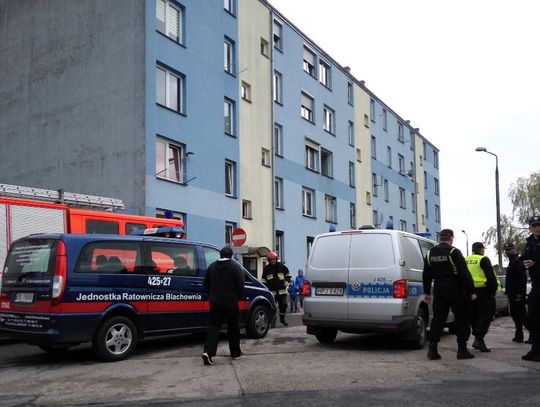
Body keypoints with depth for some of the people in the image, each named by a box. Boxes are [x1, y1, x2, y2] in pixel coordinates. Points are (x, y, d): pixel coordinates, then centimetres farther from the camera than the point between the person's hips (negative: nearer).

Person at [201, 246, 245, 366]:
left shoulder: (212, 267, 7)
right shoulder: (235, 267, -9)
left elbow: (206, 284, 11)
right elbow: (240, 284, -12)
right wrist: (237, 297, 5)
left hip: (215, 302, 3)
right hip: (230, 302, -3)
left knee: (214, 326, 3)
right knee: (233, 328, 10)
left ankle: (208, 352, -16)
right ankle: (235, 353, 19)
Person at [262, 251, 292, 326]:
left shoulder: (282, 266, 5)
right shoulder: (266, 268, 5)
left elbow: (288, 274, 16)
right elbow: (263, 279, 12)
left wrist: (287, 281, 0)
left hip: (282, 290, 1)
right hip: (272, 291, -1)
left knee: (283, 304, 2)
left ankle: (282, 319, 20)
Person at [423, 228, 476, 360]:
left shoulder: (430, 254, 8)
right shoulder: (454, 252, -10)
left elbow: (426, 275, 13)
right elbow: (465, 274, -13)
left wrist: (426, 292, 20)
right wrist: (471, 291, -8)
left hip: (438, 289, 5)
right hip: (456, 290, -5)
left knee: (438, 318, 8)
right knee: (462, 319, 6)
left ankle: (432, 349, 3)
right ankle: (462, 349, 6)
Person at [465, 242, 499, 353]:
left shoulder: (465, 260, 11)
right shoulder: (483, 260, -7)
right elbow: (491, 277, -14)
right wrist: (493, 290, -6)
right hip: (483, 291, -6)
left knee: (474, 316, 16)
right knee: (486, 316, -3)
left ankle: (477, 338, 19)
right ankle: (479, 339, -14)